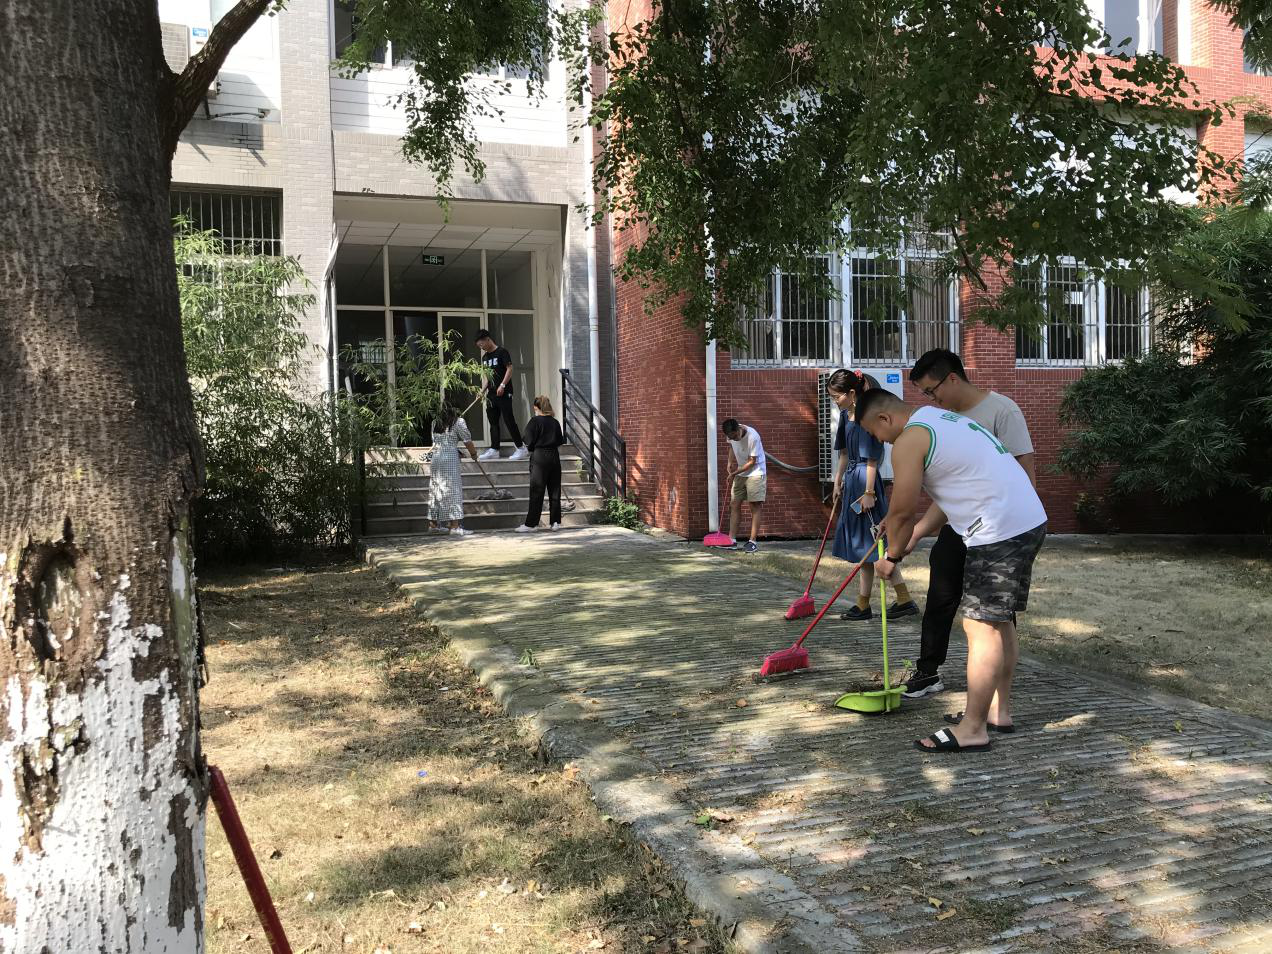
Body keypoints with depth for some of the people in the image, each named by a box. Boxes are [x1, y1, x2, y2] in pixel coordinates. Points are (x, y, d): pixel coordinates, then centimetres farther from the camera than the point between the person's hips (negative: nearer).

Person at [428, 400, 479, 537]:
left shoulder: (435, 423, 13)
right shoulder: (458, 421, -3)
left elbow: (435, 440, 15)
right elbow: (467, 440, -2)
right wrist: (473, 453, 15)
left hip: (435, 458, 6)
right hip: (450, 459, -6)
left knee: (436, 491, 14)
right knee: (453, 491, -5)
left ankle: (435, 524, 22)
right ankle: (454, 527, -9)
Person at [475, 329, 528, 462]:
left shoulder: (502, 352, -6)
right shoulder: (485, 357, 17)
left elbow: (510, 369, -13)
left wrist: (502, 385, -21)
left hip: (504, 393, -8)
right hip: (491, 394, 8)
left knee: (509, 420, -8)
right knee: (493, 422, 9)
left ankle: (521, 448, -2)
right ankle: (494, 450, 15)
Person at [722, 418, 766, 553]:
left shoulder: (753, 436, -27)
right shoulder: (731, 434, -8)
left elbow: (752, 461, -21)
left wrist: (734, 473, -20)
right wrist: (732, 463, 3)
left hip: (755, 472, -6)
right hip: (739, 473, 6)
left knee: (755, 506, -8)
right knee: (735, 505, 2)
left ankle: (752, 542, -7)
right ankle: (732, 540, 2)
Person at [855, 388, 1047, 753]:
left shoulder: (909, 441, -10)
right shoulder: (937, 416, 20)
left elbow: (902, 512, -7)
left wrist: (892, 557, 9)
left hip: (999, 531, -10)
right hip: (1029, 520, 10)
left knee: (982, 627, -5)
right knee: (1000, 621, 17)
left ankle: (972, 730, 0)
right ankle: (999, 709, 28)